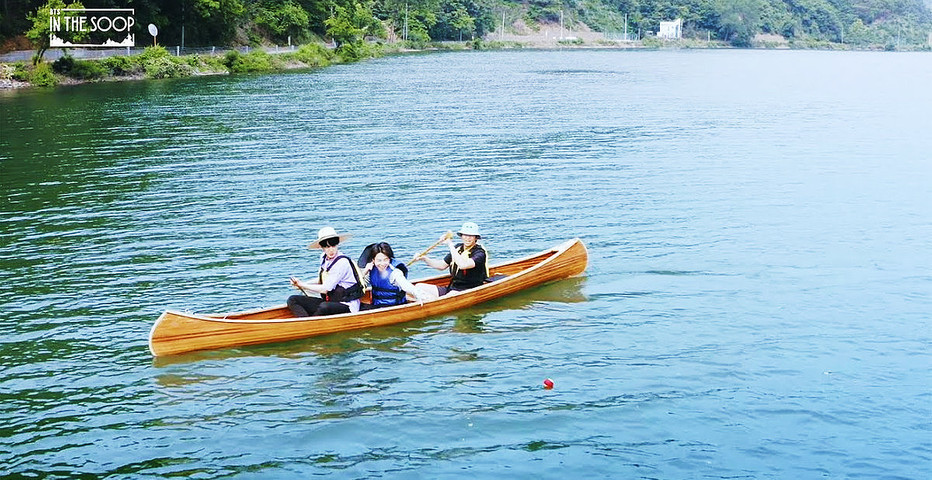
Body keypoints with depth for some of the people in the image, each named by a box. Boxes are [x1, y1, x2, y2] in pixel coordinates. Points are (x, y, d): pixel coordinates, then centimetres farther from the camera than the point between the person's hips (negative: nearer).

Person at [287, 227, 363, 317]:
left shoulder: (342, 262, -18)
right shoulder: (323, 258, 6)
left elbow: (325, 289, -18)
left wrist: (302, 285, -6)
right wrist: (299, 284, -1)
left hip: (347, 307, -8)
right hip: (328, 302, 8)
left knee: (324, 307, -40)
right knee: (292, 300, -5)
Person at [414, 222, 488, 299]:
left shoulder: (479, 253, -11)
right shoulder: (458, 248, 12)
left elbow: (463, 265, -29)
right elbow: (442, 265, 20)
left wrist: (450, 245, -25)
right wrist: (424, 258, 6)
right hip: (451, 288, 8)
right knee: (418, 287, -8)